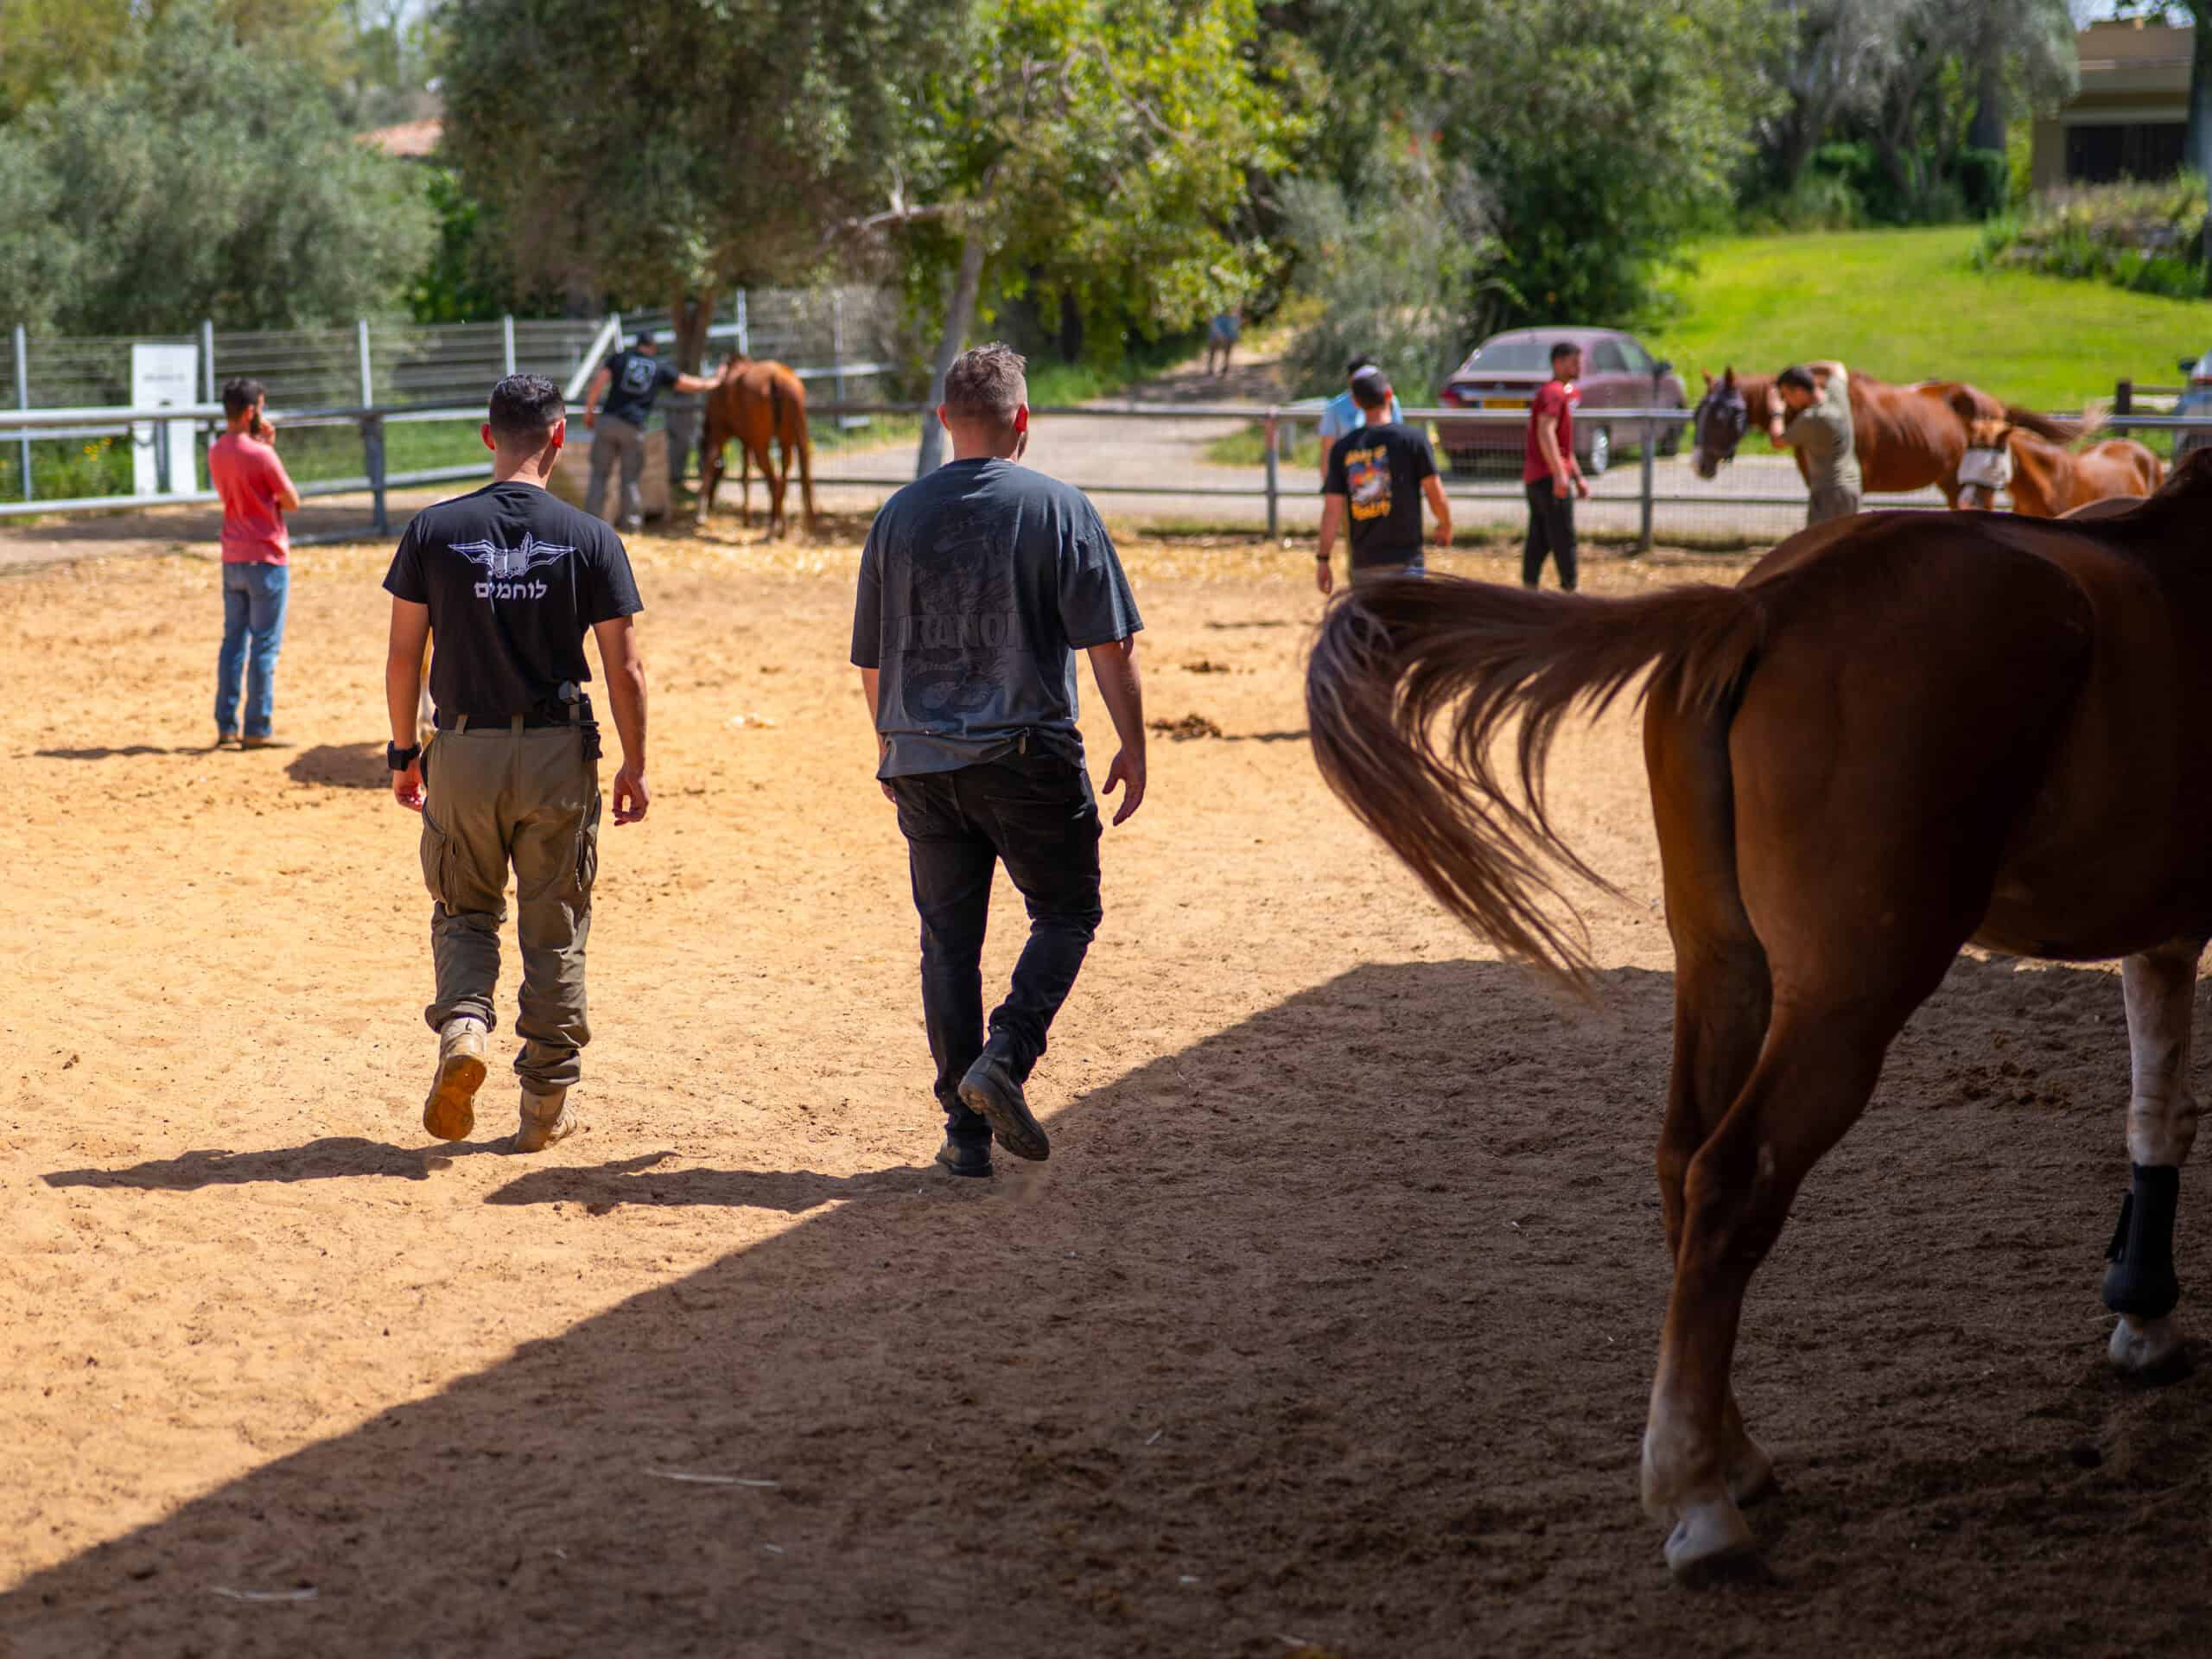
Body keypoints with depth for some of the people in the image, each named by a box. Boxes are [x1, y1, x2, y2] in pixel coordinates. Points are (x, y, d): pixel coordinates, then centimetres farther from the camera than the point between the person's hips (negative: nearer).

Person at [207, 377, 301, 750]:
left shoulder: (216, 453, 6)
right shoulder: (260, 455, -16)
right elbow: (292, 502, -9)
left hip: (232, 561, 7)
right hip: (266, 559, -7)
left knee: (233, 642, 12)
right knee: (265, 646, -1)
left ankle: (226, 727, 12)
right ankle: (257, 730, -1)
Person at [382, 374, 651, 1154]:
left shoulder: (433, 531, -3)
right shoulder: (591, 539, -5)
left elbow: (403, 656, -1)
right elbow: (624, 666, -4)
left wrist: (404, 751, 10)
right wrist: (635, 766, 6)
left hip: (463, 753, 1)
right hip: (558, 755, 0)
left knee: (465, 911, 18)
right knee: (555, 929, 10)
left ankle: (462, 1023, -10)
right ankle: (546, 1107, 14)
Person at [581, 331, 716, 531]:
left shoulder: (619, 359, 9)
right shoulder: (661, 368, 11)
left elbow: (598, 383, -2)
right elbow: (692, 384, 20)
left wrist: (589, 410, 5)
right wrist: (713, 383, 37)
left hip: (607, 422, 0)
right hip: (633, 428, 0)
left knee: (599, 474, 6)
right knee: (631, 478, 9)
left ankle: (593, 520, 1)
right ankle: (631, 523, 9)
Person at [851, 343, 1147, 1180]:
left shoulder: (899, 515, 6)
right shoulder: (1059, 508, -4)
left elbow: (871, 661, 13)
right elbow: (1111, 645, -8)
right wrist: (1132, 747, -1)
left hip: (921, 760, 3)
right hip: (1028, 756, -3)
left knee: (948, 941, 9)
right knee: (1066, 912, 12)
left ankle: (966, 1130, 9)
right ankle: (1003, 1061, -9)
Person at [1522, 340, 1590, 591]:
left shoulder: (1570, 392, 21)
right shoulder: (1553, 392, -12)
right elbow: (1545, 432, -26)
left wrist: (1578, 477, 28)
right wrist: (1560, 474, -34)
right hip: (1549, 476, -10)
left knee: (1538, 539, 9)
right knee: (1564, 537, -8)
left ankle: (1529, 588, 10)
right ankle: (1570, 589, -7)